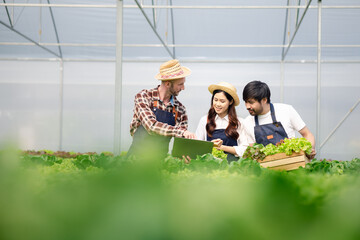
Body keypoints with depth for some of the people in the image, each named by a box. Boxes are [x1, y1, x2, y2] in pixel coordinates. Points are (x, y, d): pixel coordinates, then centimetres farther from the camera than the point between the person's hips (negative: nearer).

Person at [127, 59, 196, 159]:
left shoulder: (180, 109, 6)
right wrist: (180, 132, -26)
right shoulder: (143, 96, -5)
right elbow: (151, 126, -18)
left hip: (160, 158, 5)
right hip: (137, 155, -4)